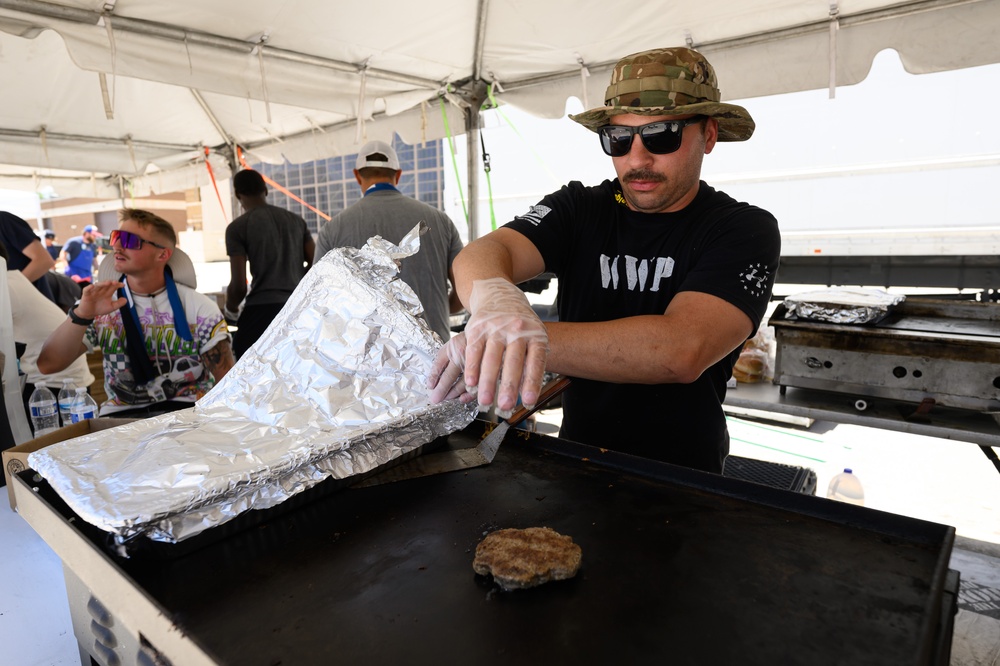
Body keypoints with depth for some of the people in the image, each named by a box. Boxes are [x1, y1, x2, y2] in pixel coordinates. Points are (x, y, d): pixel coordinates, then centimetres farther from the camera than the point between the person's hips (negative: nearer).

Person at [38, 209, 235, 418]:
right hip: (122, 415, 3)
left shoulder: (200, 308, -1)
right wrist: (81, 315, -20)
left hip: (187, 410, -3)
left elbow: (229, 381, -4)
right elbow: (47, 365, -6)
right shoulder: (97, 303, 5)